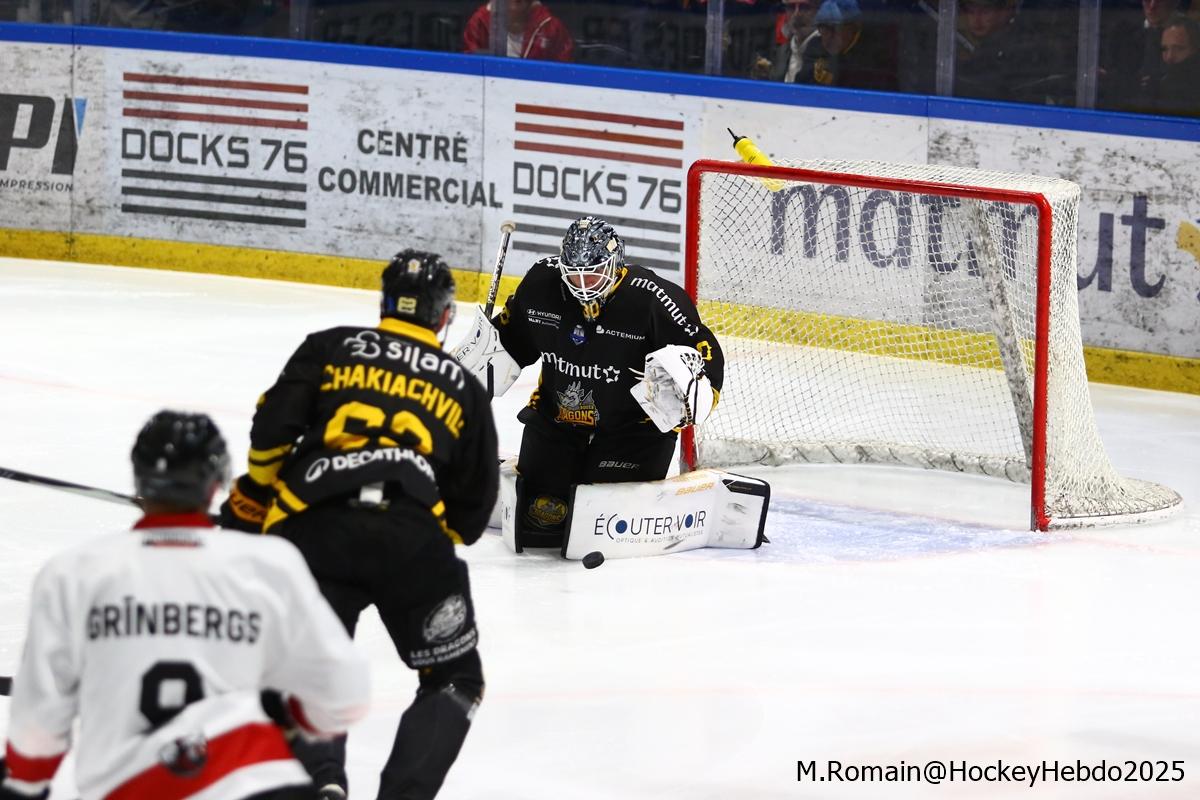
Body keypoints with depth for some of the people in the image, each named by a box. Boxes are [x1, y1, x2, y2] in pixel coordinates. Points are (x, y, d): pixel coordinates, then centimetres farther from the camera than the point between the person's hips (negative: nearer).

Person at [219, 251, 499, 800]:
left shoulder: (329, 348, 20)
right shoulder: (463, 388, 24)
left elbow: (273, 426, 7)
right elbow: (472, 510, 23)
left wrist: (252, 497, 22)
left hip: (312, 526, 1)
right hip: (414, 533, 0)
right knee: (455, 681, 15)